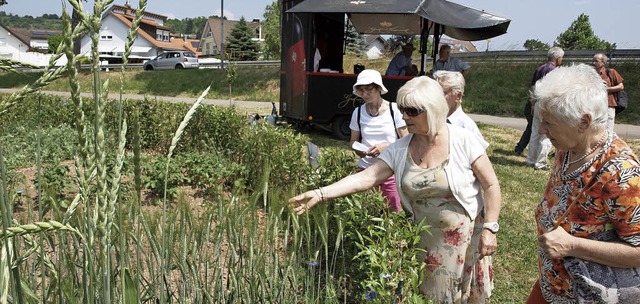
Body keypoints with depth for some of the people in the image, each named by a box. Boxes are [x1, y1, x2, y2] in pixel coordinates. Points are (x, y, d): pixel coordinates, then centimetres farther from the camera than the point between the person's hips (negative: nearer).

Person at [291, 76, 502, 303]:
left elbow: (491, 185, -9)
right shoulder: (399, 149, -7)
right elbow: (365, 178, -13)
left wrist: (489, 229, -14)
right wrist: (321, 194, -23)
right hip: (426, 239, 3)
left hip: (466, 236, -2)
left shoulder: (463, 141, -15)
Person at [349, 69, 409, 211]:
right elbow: (354, 141, 14)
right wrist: (358, 150, -8)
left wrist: (386, 146, -18)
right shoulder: (358, 112, 5)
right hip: (366, 169, 2)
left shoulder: (394, 110, -4)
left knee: (395, 211, -1)